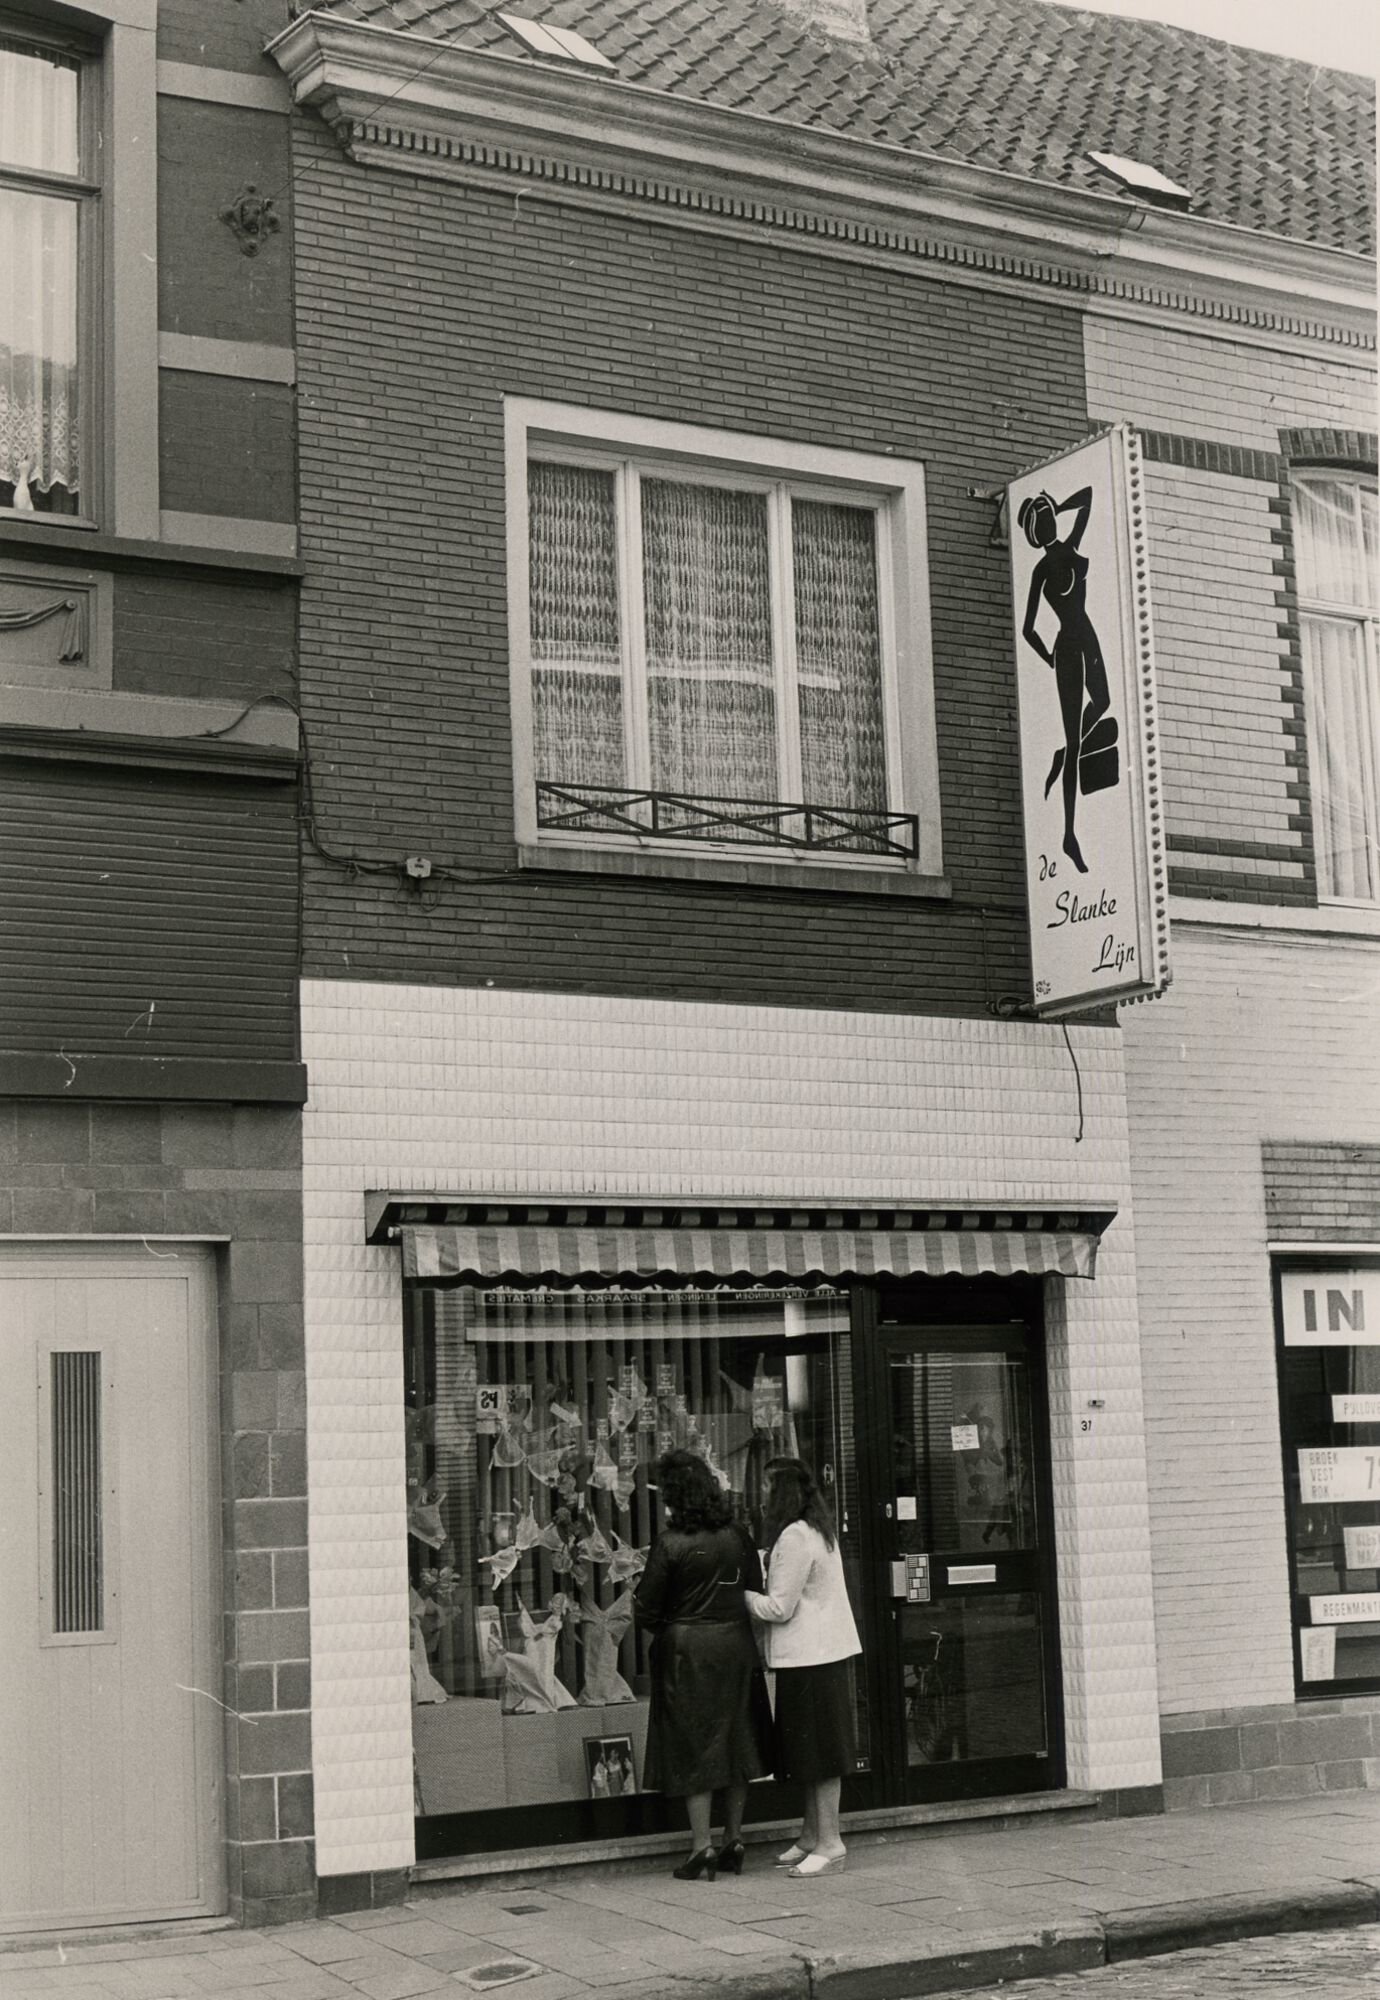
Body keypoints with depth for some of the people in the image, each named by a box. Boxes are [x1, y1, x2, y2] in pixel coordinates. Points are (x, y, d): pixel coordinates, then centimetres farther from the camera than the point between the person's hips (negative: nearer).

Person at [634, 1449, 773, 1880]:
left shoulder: (670, 1543, -15)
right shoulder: (737, 1537, -1)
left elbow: (648, 1608, -11)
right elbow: (754, 1590, 6)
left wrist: (666, 1629, 8)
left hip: (687, 1650, -5)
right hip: (736, 1645, 5)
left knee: (694, 1747, 2)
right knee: (736, 1742, 12)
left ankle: (702, 1846, 3)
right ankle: (734, 1840, 18)